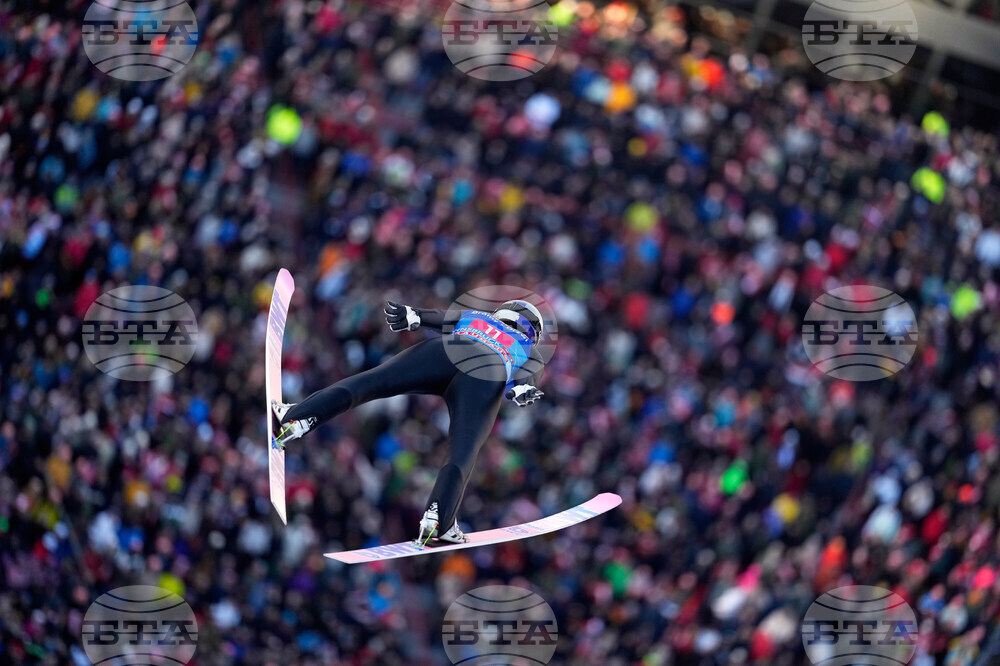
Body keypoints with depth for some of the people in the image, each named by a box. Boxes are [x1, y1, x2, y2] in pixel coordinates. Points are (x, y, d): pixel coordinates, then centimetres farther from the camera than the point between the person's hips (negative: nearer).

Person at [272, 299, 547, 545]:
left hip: (446, 351, 1)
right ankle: (437, 521, -23)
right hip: (489, 376, -1)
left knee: (365, 384, 1)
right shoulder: (532, 354, 38)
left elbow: (442, 317, 24)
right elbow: (528, 373, 15)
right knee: (462, 453, -5)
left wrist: (410, 316, 7)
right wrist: (522, 387, -5)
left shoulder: (474, 317, 43)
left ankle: (296, 418, -12)